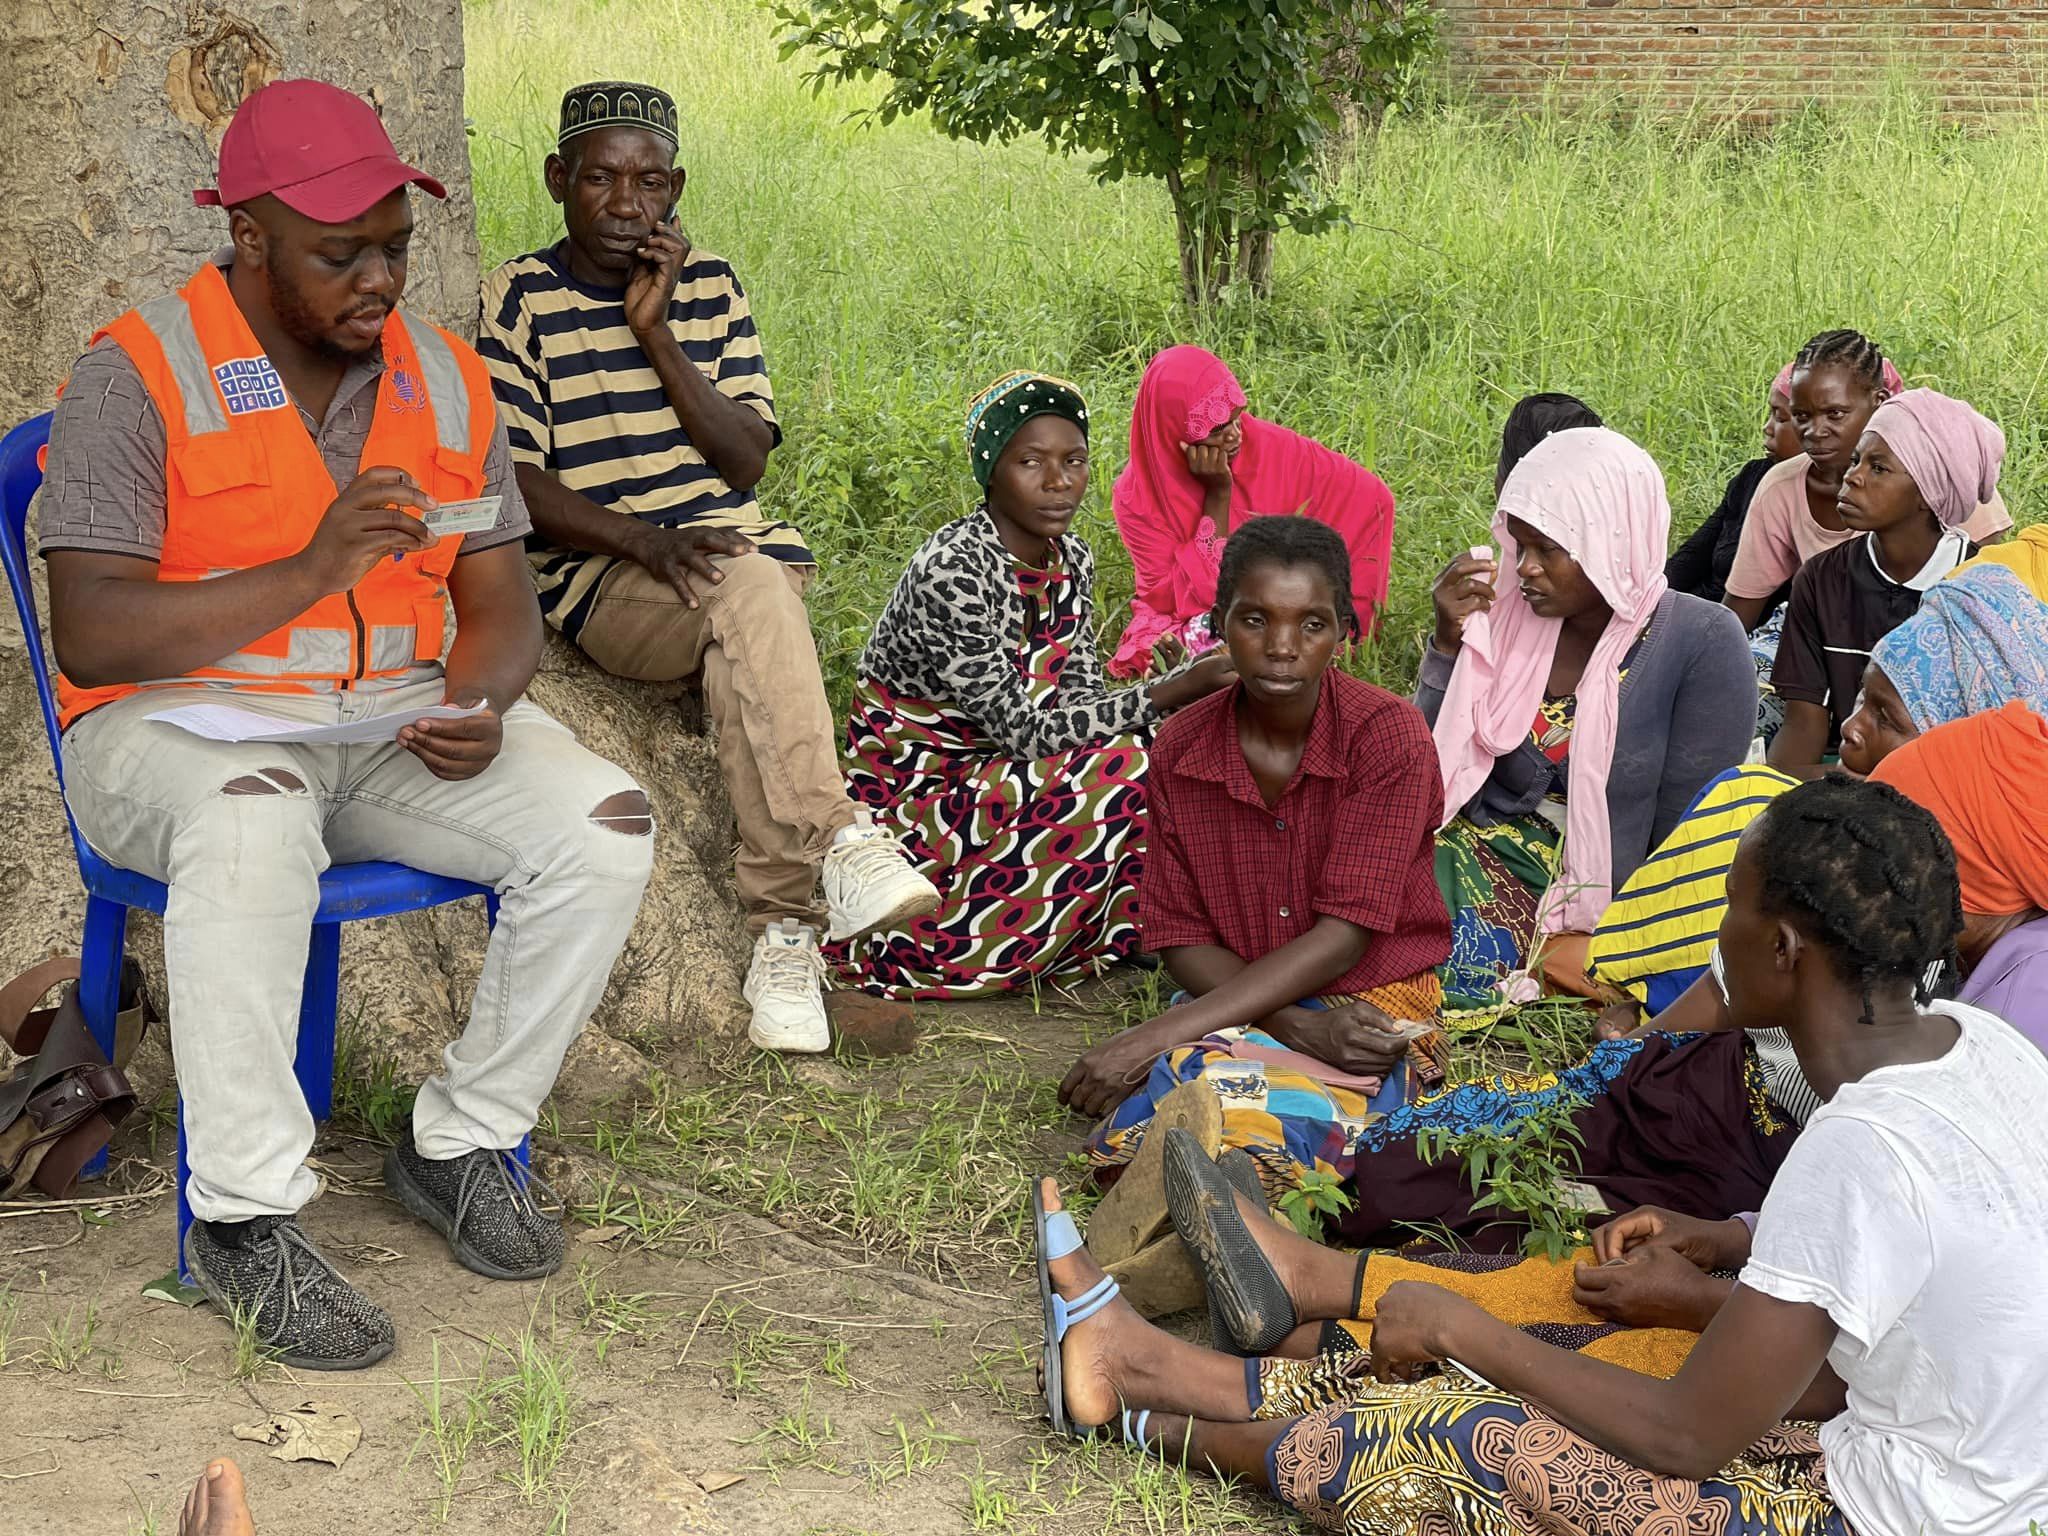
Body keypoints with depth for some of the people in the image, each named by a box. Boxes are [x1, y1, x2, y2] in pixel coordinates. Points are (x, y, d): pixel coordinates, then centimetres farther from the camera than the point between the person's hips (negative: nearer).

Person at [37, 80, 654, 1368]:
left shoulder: (446, 380, 8)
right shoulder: (141, 379, -9)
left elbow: (501, 603, 9)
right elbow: (92, 637, -17)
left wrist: (479, 705, -16)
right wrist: (315, 569, -28)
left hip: (396, 720, 5)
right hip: (180, 721, -5)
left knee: (606, 825, -18)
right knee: (253, 820, -40)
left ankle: (462, 1142, -1)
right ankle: (248, 1216, -27)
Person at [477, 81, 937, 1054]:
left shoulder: (710, 290, 11)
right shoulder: (520, 298, 2)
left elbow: (746, 461, 2)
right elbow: (517, 481, -6)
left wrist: (655, 334, -8)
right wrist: (647, 539, -21)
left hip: (727, 546, 3)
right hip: (598, 575, -3)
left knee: (742, 643, -33)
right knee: (751, 593, -35)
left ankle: (784, 921, -30)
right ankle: (837, 839, -38)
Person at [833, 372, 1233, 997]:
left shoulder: (1072, 560, 2)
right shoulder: (953, 570, -25)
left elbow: (1083, 706, 0)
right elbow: (1025, 731, -26)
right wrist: (1181, 688, -30)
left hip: (992, 777, 8)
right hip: (911, 799, -8)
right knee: (1123, 771, -24)